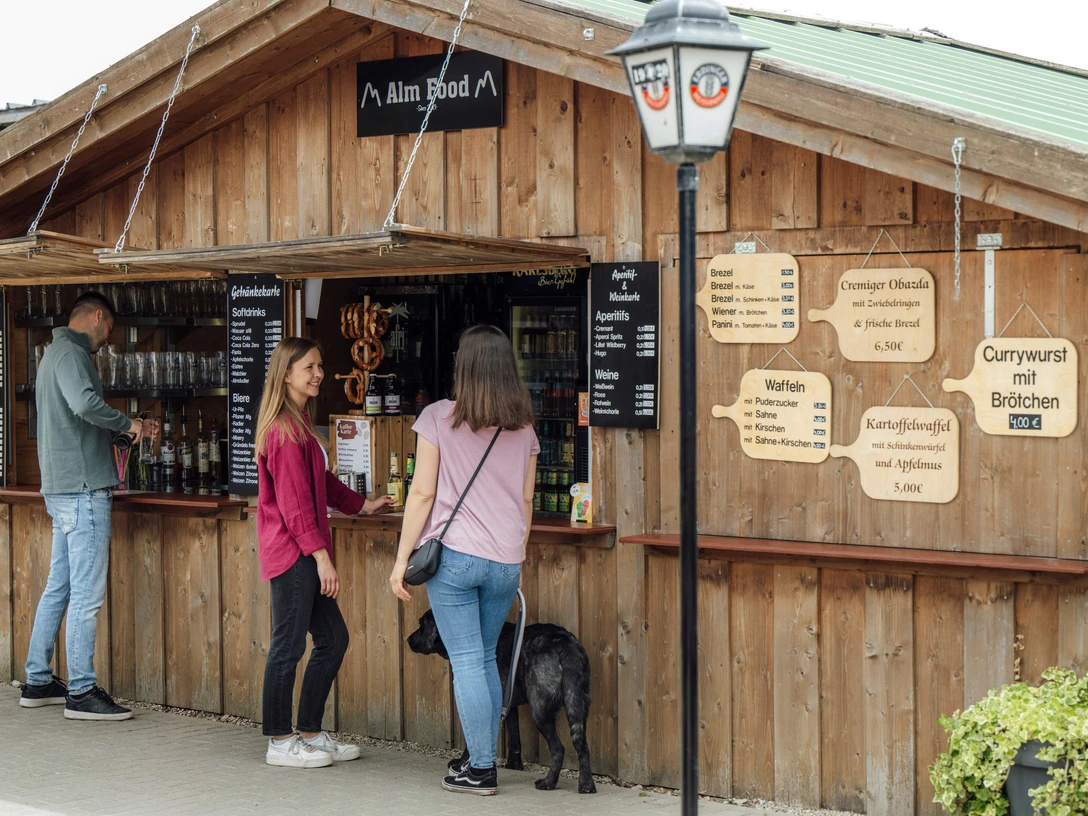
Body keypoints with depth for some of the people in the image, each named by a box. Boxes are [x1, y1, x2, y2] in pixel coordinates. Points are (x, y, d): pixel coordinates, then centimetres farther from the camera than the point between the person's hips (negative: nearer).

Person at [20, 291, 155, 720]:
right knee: (87, 593, -8)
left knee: (58, 588, 15)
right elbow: (85, 403, -30)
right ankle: (81, 692, -5)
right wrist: (127, 423, -15)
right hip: (82, 487, -11)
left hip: (62, 489, 11)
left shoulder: (56, 352, 21)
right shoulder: (71, 353, -11)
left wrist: (124, 430, 20)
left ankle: (38, 682, 21)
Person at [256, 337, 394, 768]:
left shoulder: (300, 424, 17)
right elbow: (294, 501, -19)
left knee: (332, 639, 12)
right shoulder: (285, 429, -15)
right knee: (289, 645, -3)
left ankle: (311, 733, 21)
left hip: (305, 554, 11)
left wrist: (364, 505, 30)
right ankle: (280, 743, 6)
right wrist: (321, 555, -20)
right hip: (292, 553, -11)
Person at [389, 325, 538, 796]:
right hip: (505, 561, 4)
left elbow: (423, 493, -5)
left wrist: (402, 559, 0)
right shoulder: (523, 428, 7)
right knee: (486, 659, 17)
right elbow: (525, 501, 12)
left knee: (467, 662, 1)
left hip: (454, 554, -4)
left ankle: (480, 770, 3)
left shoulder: (438, 418, -5)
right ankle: (483, 758, 23)